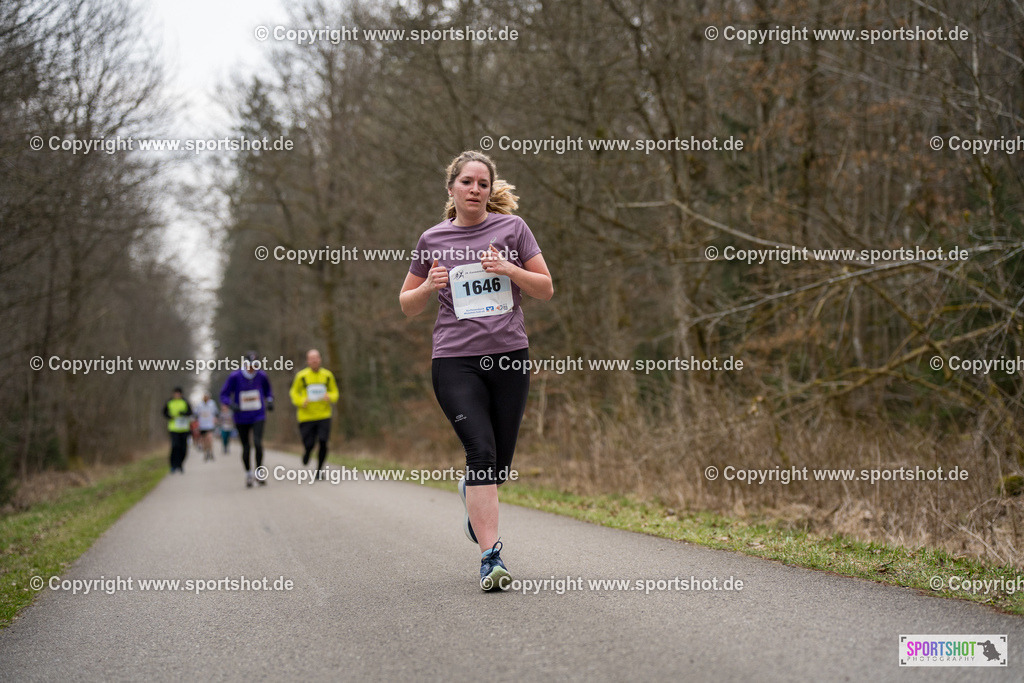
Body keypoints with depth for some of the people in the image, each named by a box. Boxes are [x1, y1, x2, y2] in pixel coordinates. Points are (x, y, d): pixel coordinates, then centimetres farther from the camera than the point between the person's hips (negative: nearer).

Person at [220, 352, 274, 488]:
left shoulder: (261, 376, -1)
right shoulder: (235, 377, -8)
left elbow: (268, 391, 17)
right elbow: (224, 395, -3)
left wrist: (270, 401, -3)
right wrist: (232, 405, -21)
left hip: (258, 417, 0)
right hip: (241, 419, 0)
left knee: (258, 443, -18)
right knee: (246, 448, 5)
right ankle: (248, 474, 24)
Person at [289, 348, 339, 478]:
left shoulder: (327, 375, 4)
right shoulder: (301, 376, -2)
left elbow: (334, 391, 14)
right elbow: (294, 392, 7)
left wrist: (330, 397, -9)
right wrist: (301, 401, -13)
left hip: (324, 415, 1)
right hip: (306, 416, -1)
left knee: (323, 442, -11)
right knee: (309, 444, -2)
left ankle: (319, 470, 5)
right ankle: (307, 453, 37)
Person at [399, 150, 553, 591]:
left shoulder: (512, 228, 6)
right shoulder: (433, 240, 7)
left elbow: (545, 289, 7)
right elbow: (407, 306, 15)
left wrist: (509, 270, -11)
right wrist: (429, 286, -6)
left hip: (510, 356, 2)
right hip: (455, 360, -1)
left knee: (499, 465, 8)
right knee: (481, 451, -18)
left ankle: (471, 492, 45)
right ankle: (491, 557, -16)